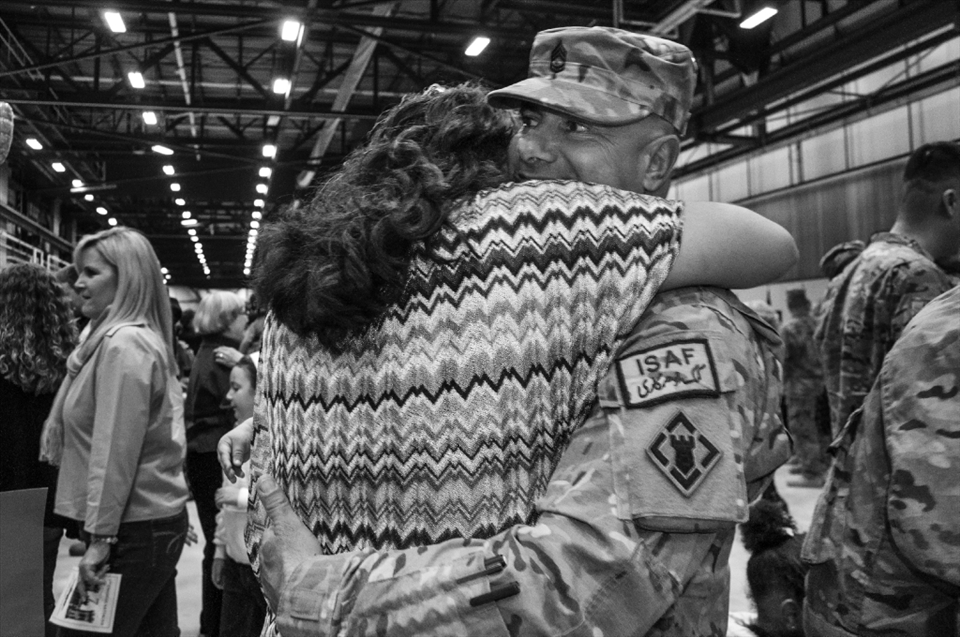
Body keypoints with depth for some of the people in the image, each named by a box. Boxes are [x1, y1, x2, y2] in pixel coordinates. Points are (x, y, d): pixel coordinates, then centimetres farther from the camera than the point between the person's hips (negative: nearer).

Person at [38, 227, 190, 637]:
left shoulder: (123, 344, -15)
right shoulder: (142, 339, 13)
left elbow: (115, 451, -19)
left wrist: (100, 537, -17)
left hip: (131, 530, -9)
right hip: (156, 521, 9)